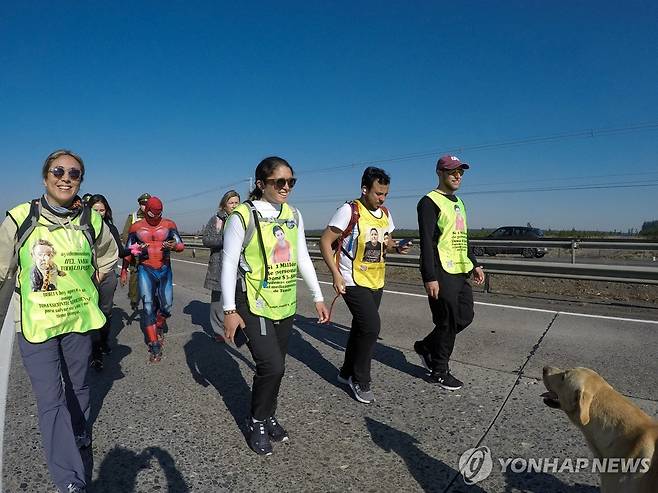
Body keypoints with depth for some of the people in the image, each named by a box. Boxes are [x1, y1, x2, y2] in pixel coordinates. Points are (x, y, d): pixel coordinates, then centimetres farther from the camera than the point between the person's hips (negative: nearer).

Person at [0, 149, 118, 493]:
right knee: (50, 400, -2)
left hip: (79, 318, 2)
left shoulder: (91, 220, -2)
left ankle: (79, 434, 48)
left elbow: (107, 258, 15)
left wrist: (84, 287, 7)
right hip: (35, 322, -2)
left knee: (77, 385, 20)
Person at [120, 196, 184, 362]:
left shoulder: (169, 224, 3)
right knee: (148, 307, -8)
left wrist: (174, 246, -24)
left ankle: (159, 327, 38)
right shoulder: (136, 227, 4)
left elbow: (181, 246, -1)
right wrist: (124, 270, 15)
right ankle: (154, 345, -1)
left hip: (165, 270, 1)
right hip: (145, 270, -1)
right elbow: (128, 250, 13)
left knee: (166, 306, 4)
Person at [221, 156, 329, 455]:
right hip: (254, 305, -5)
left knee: (276, 367, 13)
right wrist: (230, 311, -12)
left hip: (285, 305, 5)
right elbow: (229, 264, -10)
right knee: (272, 366, -10)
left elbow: (303, 259, 10)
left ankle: (268, 416, 38)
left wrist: (318, 297, 10)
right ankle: (257, 423, 17)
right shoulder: (243, 216, -11)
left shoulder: (294, 215, 5)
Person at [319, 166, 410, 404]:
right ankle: (360, 380, 8)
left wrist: (397, 247, -5)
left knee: (361, 327, 16)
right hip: (353, 282, -7)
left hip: (376, 282, 7)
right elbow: (325, 242, -13)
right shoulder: (350, 211, -14)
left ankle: (347, 372, 35)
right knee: (371, 327, -13)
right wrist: (336, 274, -18)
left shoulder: (385, 214, 7)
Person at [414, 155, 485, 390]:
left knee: (465, 317, 12)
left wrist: (474, 265, 21)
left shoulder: (459, 203, 20)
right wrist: (430, 277, -21)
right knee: (448, 322, 0)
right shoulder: (430, 202, -9)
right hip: (442, 274, -9)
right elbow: (426, 242, -16)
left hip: (460, 273, 9)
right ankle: (440, 371, 18)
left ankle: (426, 347, 30)